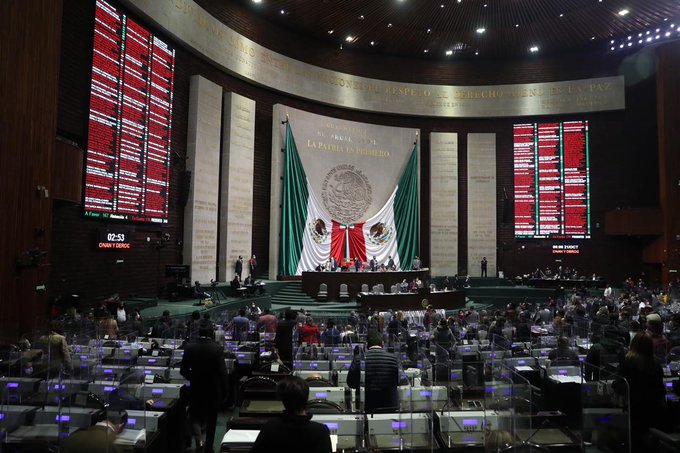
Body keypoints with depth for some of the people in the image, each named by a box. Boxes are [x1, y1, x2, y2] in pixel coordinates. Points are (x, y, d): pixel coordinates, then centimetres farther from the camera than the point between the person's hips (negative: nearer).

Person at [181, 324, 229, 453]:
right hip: (214, 390, -1)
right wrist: (224, 391, -4)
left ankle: (199, 440, -6)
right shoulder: (217, 349, -15)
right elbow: (223, 372, -15)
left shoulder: (190, 348, -8)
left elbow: (183, 370, -3)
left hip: (196, 389, 1)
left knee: (195, 416, 18)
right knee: (210, 419, 16)